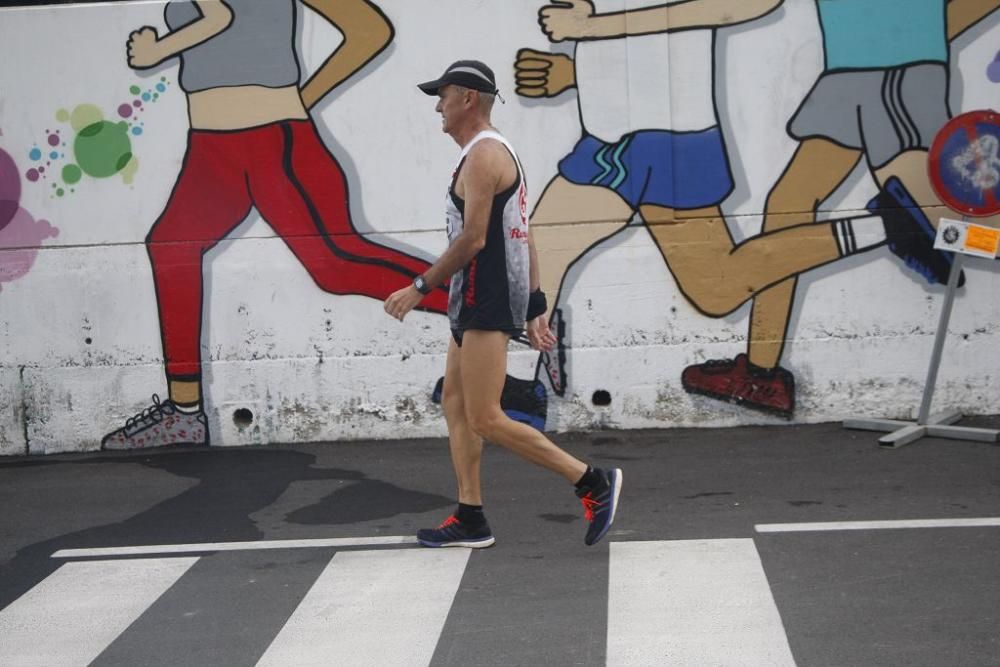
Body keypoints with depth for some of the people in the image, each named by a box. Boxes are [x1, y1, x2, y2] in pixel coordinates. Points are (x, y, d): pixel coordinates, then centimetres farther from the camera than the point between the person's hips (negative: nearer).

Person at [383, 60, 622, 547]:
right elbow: (523, 238, 17)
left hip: (486, 301, -11)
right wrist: (534, 309, 16)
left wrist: (420, 287, -16)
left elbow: (473, 238, -22)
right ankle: (469, 520, 15)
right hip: (479, 301, 11)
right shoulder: (497, 152, 18)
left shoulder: (482, 155, -14)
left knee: (485, 420, -10)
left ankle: (593, 483, -7)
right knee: (455, 405, 12)